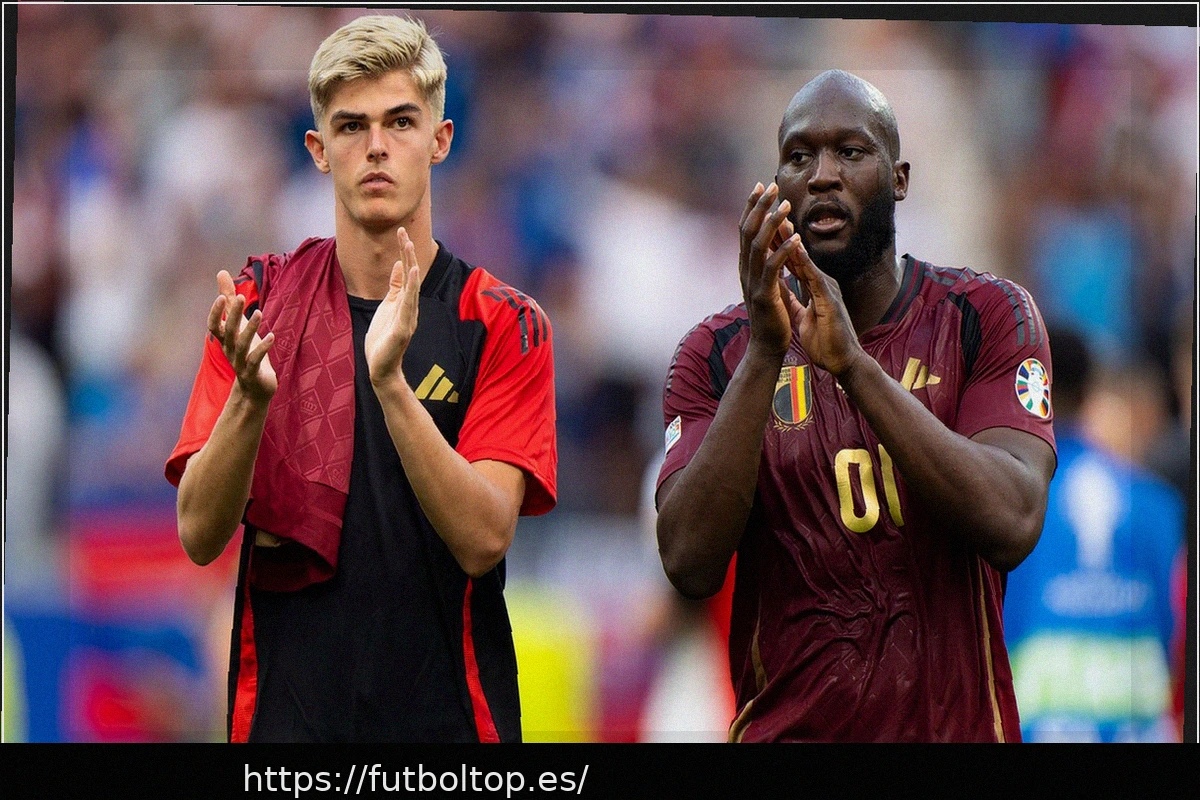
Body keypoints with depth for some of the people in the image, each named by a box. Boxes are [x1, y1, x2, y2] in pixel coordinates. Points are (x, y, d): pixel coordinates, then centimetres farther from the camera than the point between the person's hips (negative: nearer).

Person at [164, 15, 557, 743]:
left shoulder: (503, 325, -2)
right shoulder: (258, 304, 2)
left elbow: (483, 540, -15)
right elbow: (200, 535, -6)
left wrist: (391, 383, -26)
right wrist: (250, 398, -23)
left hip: (446, 711, -1)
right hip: (288, 709, 1)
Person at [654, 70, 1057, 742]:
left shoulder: (986, 316, -2)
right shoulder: (719, 352, 0)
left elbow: (1012, 526, -19)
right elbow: (691, 564, -15)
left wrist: (852, 361, -25)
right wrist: (764, 355, -22)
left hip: (954, 723, 0)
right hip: (783, 727, 0)